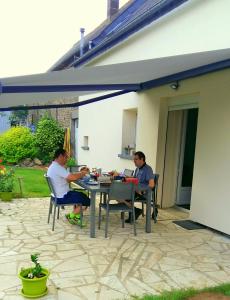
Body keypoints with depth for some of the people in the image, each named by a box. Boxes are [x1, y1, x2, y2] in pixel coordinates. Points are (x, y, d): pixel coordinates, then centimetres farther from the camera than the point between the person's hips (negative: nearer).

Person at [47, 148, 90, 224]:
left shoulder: (53, 166, 11)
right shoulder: (57, 168, -24)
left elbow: (68, 179, 12)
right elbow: (73, 177, -31)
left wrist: (80, 173, 2)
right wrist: (83, 173, -12)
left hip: (59, 194, 11)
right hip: (62, 197, -11)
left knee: (82, 195, 24)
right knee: (87, 201, -3)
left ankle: (76, 217, 21)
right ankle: (71, 216, 10)